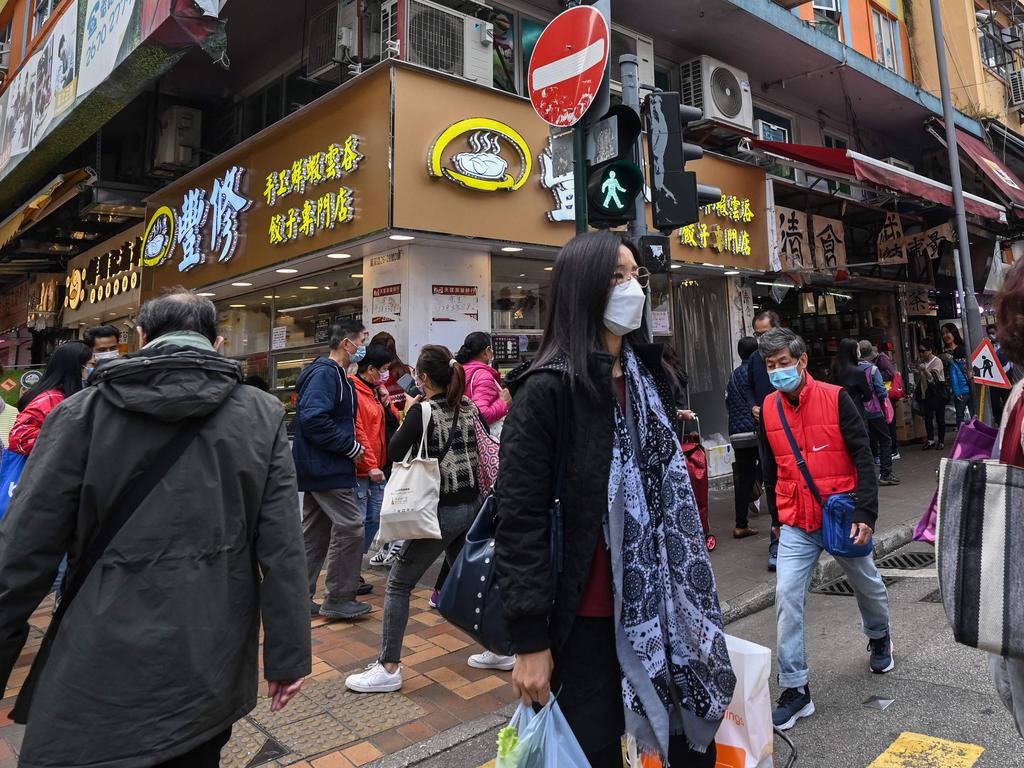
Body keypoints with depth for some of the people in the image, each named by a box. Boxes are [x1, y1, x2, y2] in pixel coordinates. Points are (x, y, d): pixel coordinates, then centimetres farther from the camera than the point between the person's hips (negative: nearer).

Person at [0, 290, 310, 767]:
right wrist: (288, 656, 0)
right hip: (211, 673, 2)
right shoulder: (262, 416, -5)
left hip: (101, 671, -2)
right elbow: (282, 550, -8)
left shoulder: (83, 412, -7)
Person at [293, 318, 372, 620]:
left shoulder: (333, 374, 16)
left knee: (315, 533, 15)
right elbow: (313, 418, -26)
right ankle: (338, 599, 6)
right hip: (328, 470, -11)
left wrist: (350, 445, 9)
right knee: (350, 527, -4)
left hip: (317, 469, 11)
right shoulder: (325, 373, -16)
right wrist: (351, 447, -19)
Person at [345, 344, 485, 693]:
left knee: (398, 583, 4)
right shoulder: (470, 408, 2)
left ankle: (389, 668, 8)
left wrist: (406, 417, 6)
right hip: (471, 505, 7)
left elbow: (393, 453, -6)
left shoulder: (423, 412, -14)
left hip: (441, 511, -7)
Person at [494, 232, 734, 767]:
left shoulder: (649, 374, 9)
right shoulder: (546, 388, -14)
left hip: (662, 604, 7)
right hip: (589, 615, -6)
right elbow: (519, 520, -16)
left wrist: (690, 585, 18)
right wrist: (530, 640, -16)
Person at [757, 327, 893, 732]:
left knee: (867, 584, 21)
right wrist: (777, 518, 14)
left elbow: (862, 457, -11)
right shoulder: (769, 409, -1)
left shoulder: (835, 398, -11)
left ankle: (879, 638, 53)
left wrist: (866, 513, -17)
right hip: (797, 524, 2)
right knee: (787, 596, -9)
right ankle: (795, 689, 1)